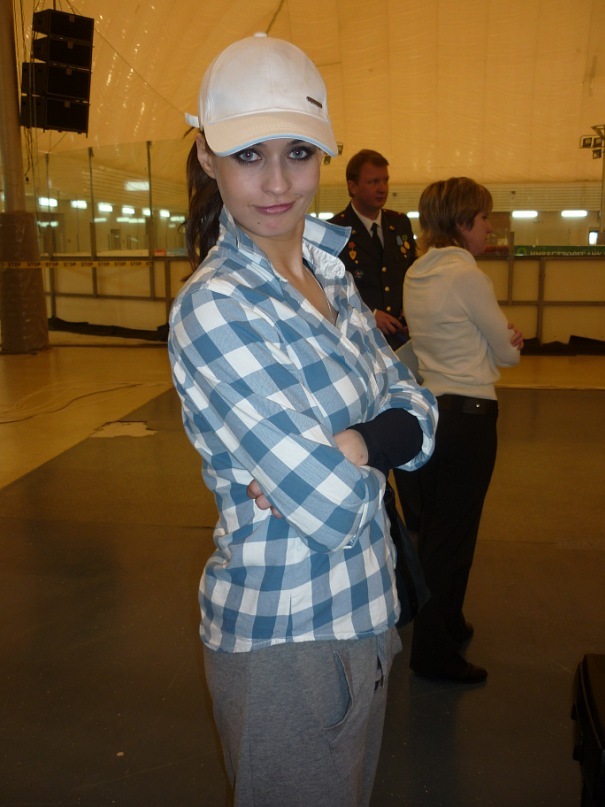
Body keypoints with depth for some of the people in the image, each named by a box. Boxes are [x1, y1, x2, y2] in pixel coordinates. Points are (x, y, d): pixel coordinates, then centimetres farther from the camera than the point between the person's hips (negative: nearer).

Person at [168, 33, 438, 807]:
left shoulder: (329, 276, 2)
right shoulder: (214, 309, -22)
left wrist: (347, 445, -20)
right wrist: (344, 459, -7)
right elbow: (334, 507, -27)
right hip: (284, 632, -7)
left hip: (362, 609, 7)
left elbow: (418, 415, -2)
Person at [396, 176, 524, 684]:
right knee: (454, 533, 3)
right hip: (467, 414, -8)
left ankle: (447, 624, 38)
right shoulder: (468, 276, -16)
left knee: (435, 526, 19)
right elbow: (507, 351, -6)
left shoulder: (415, 275, 8)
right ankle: (434, 652, 16)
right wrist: (511, 343, 15)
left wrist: (503, 338, -1)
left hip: (427, 408, 8)